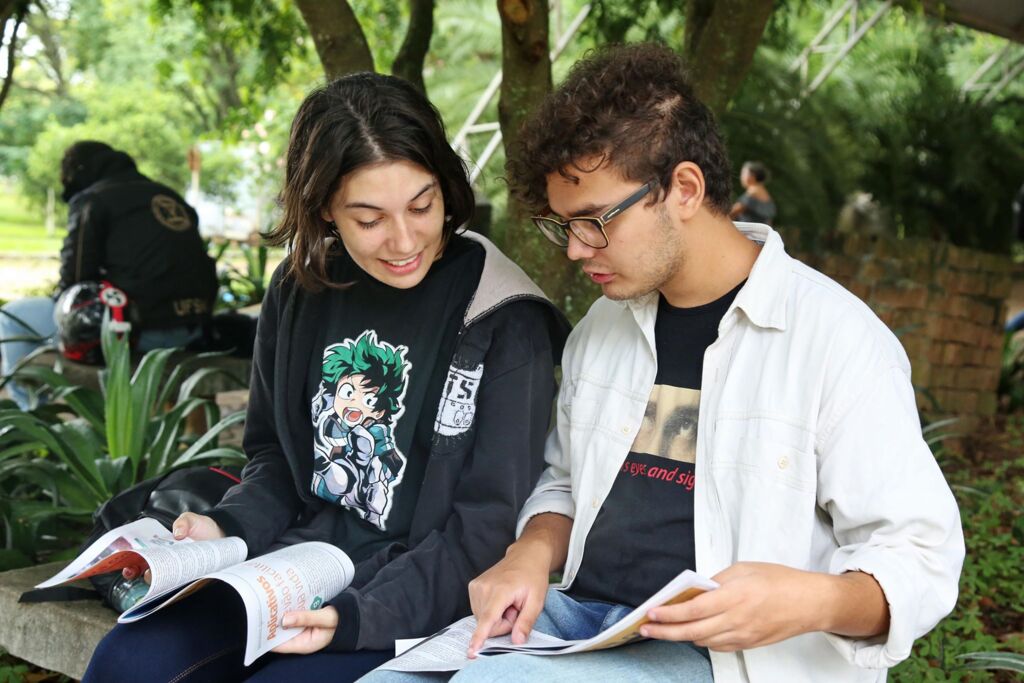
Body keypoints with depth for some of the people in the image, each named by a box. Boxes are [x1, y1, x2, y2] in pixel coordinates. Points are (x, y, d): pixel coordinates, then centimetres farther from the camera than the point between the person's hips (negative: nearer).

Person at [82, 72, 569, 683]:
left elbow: (488, 526, -12)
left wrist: (358, 616, -22)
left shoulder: (504, 322, -14)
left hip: (415, 598, -4)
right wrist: (227, 529, -3)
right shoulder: (300, 292, 3)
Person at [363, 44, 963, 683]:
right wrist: (533, 555, 1)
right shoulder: (601, 328, 11)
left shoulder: (839, 340, -10)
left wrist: (815, 601, -29)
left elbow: (920, 554, -8)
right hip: (576, 615, 6)